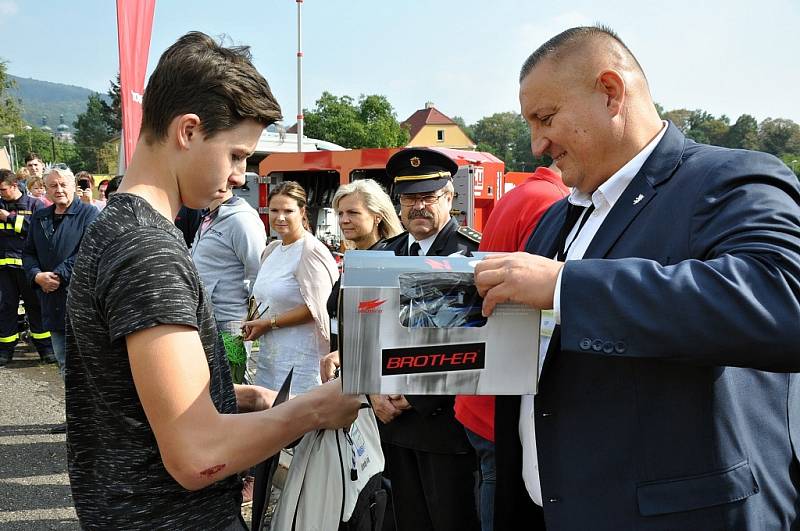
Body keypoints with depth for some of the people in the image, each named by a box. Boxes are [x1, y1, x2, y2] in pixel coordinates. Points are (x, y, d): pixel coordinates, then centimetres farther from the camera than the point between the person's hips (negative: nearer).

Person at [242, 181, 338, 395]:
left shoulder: (311, 251, -11)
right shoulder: (272, 250, 13)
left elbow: (315, 309, -15)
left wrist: (270, 323, -11)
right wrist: (252, 324, 8)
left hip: (299, 358, -8)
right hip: (268, 352, 8)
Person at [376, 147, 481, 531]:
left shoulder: (474, 252, -10)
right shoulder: (386, 255, 10)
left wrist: (416, 396, -12)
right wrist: (374, 391, -1)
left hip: (448, 418, -5)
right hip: (394, 418, 6)